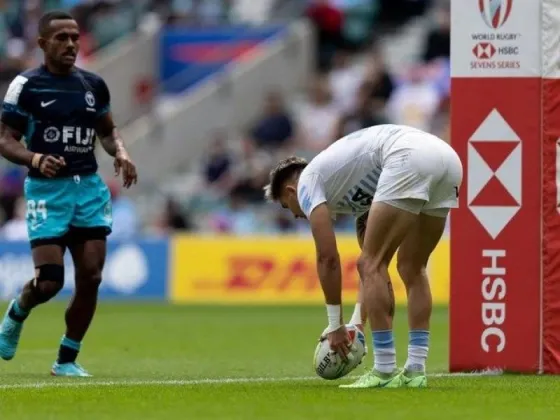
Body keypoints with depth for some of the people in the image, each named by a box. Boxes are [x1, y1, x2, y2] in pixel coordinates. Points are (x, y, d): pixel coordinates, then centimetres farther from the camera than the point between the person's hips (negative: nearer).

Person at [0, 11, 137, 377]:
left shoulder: (94, 85, 10)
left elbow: (107, 131, 23)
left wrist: (121, 154, 1)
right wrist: (35, 159, -25)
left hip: (89, 187, 4)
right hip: (47, 189, -4)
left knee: (90, 277, -4)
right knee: (50, 281, -11)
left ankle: (67, 360, 11)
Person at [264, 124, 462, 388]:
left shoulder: (308, 181, 15)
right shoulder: (349, 185, 38)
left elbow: (327, 258, 8)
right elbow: (372, 263, 38)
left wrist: (335, 325, 15)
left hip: (410, 158, -9)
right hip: (447, 157, 9)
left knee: (373, 264, 0)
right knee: (412, 268, 19)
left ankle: (385, 371, -2)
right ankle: (416, 369, 13)